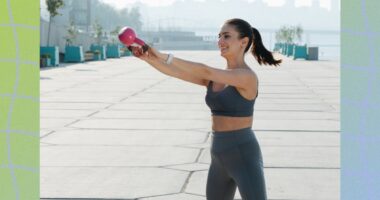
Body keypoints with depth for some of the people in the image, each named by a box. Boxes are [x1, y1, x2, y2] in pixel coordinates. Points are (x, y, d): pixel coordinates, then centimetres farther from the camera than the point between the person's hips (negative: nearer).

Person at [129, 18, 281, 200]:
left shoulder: (248, 76, -15)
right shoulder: (216, 77, 9)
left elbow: (205, 71, -28)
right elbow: (176, 72, -1)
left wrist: (163, 56, -33)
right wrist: (147, 58, -18)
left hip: (244, 157, -8)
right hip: (221, 158, 9)